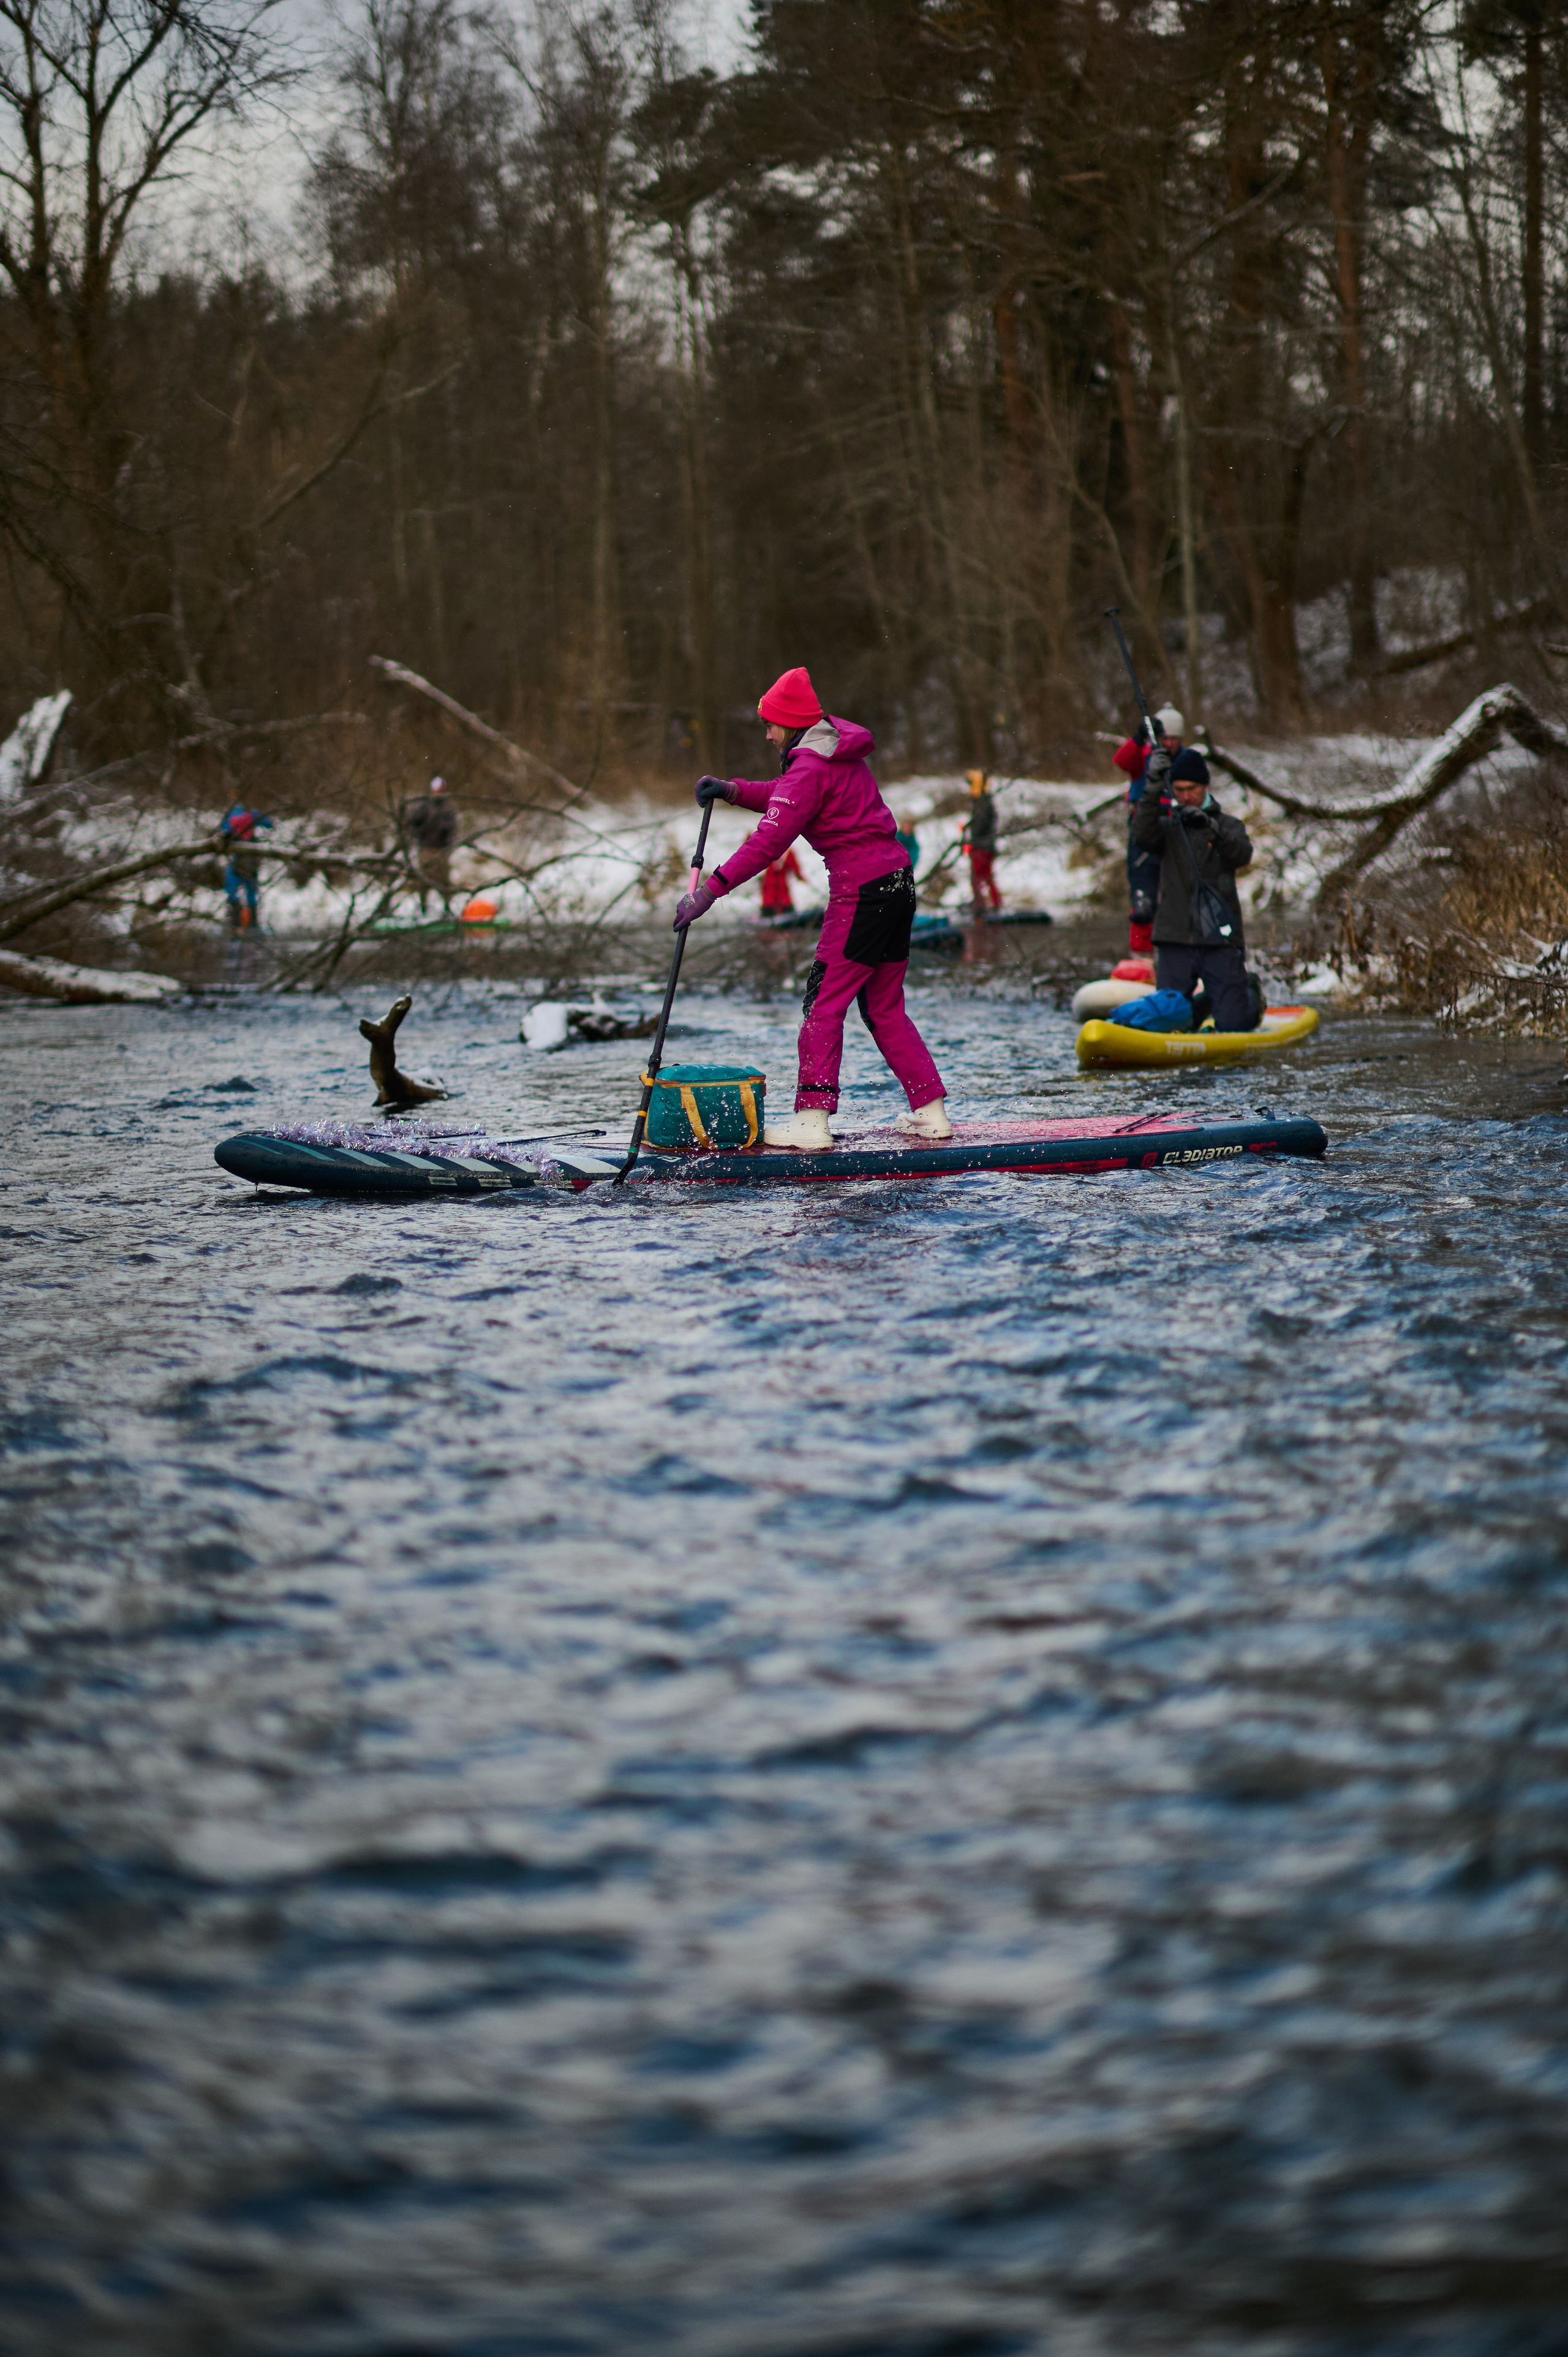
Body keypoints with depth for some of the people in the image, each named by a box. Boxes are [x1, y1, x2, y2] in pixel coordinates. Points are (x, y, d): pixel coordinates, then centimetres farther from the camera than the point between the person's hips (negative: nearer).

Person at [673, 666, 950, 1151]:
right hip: (898, 882, 9)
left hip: (861, 889, -9)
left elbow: (769, 840, -19)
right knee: (884, 1008, 15)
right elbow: (787, 798, 29)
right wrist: (731, 790, 14)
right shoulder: (840, 755, 16)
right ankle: (932, 1112, 14)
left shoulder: (810, 767, -13)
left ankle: (812, 1120, -10)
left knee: (824, 1002, -6)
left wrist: (710, 890, -20)